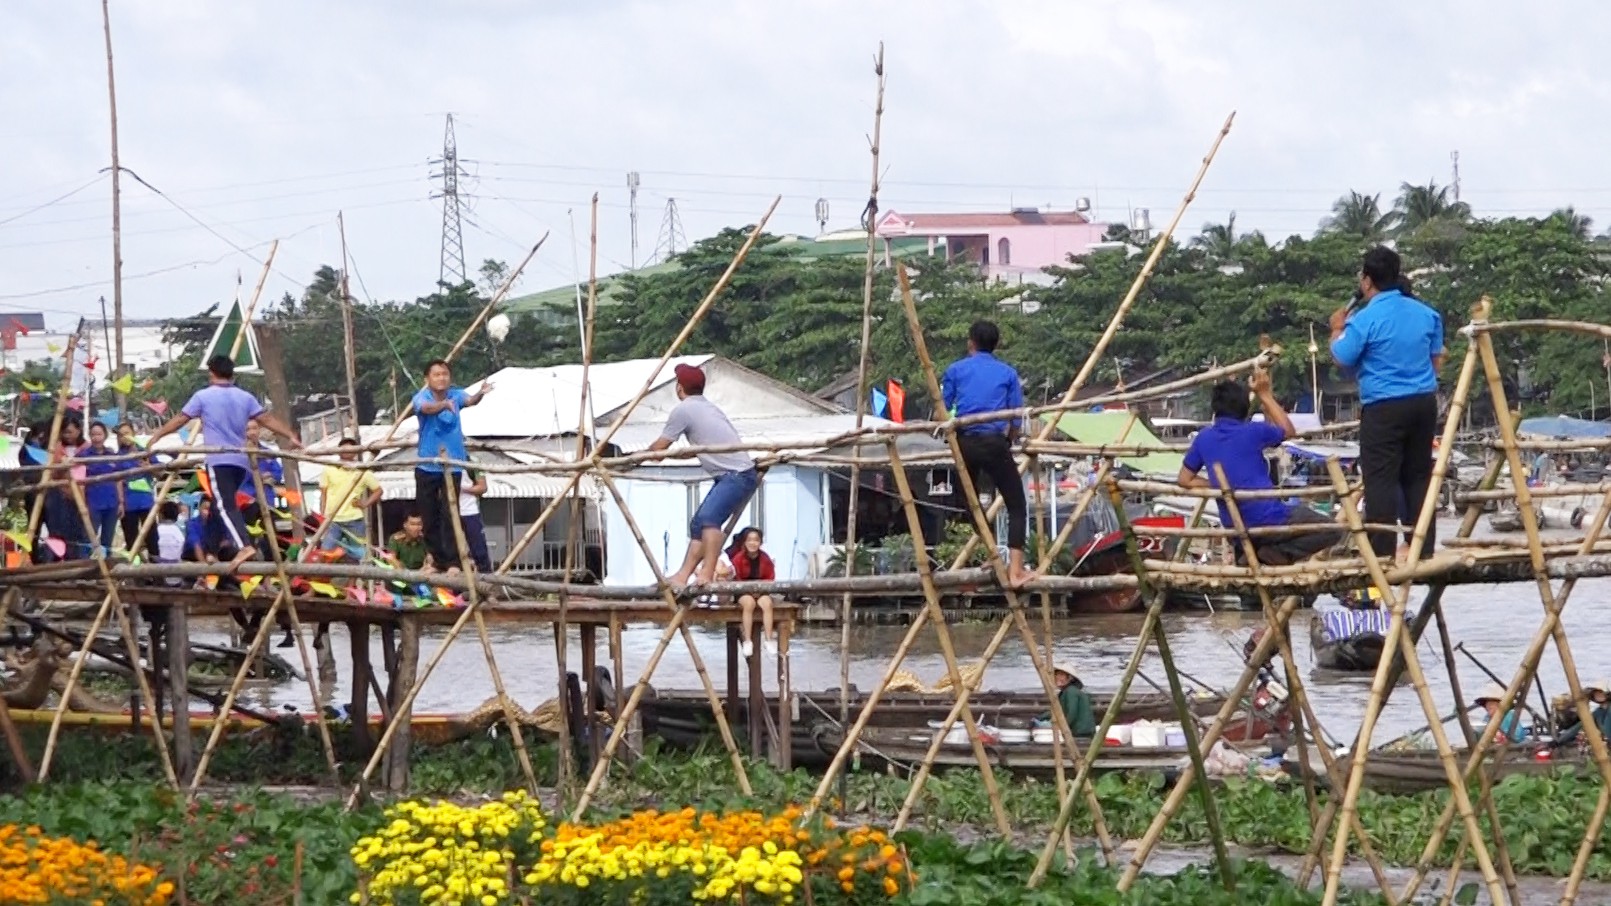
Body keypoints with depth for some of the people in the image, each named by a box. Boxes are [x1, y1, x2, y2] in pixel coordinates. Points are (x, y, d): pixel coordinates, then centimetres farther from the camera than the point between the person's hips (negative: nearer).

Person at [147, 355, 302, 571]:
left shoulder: (203, 396, 0)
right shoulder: (245, 397, 11)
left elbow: (180, 420, 4)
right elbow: (267, 420, 7)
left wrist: (156, 436, 13)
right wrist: (291, 437, 10)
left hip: (218, 460, -6)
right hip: (240, 460, 6)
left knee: (225, 506, -13)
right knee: (220, 504, 19)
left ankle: (245, 546, -32)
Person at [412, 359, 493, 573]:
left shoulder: (455, 395, -3)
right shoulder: (421, 397, -8)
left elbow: (470, 400, -24)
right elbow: (427, 408, -31)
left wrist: (480, 393, -49)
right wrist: (445, 404, -54)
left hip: (452, 465, 0)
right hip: (427, 466, 0)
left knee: (449, 515, -10)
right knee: (428, 517, 7)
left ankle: (453, 562, -10)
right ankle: (437, 559, 21)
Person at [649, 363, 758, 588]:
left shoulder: (683, 410, -7)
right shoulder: (706, 407, 21)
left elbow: (658, 449, 1)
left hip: (738, 475, -10)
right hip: (727, 476, 10)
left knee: (708, 517, -27)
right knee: (698, 525, 9)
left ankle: (707, 574, -37)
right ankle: (682, 577, 8)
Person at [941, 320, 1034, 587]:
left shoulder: (956, 370, 10)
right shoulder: (1008, 373, 9)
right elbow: (1016, 418, 6)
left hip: (964, 443, 2)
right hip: (995, 444, -2)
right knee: (1017, 505, 1)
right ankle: (1015, 570, -12)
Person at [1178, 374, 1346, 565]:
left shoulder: (1203, 438, 1)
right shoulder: (1252, 432, -11)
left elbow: (1184, 480, 8)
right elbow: (1288, 430, 10)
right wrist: (1264, 394, 12)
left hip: (1235, 528, 7)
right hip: (1269, 521, -7)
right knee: (1333, 530, 3)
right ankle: (1278, 553, -11)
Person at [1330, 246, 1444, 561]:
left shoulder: (1365, 319, -12)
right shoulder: (1426, 313, 8)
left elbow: (1342, 358, -3)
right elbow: (1437, 360, 15)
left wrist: (1337, 330, 14)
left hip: (1384, 408, -6)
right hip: (1424, 402, 6)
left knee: (1381, 480, -4)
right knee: (1418, 476, 12)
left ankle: (1382, 554, -7)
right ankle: (1424, 549, 13)